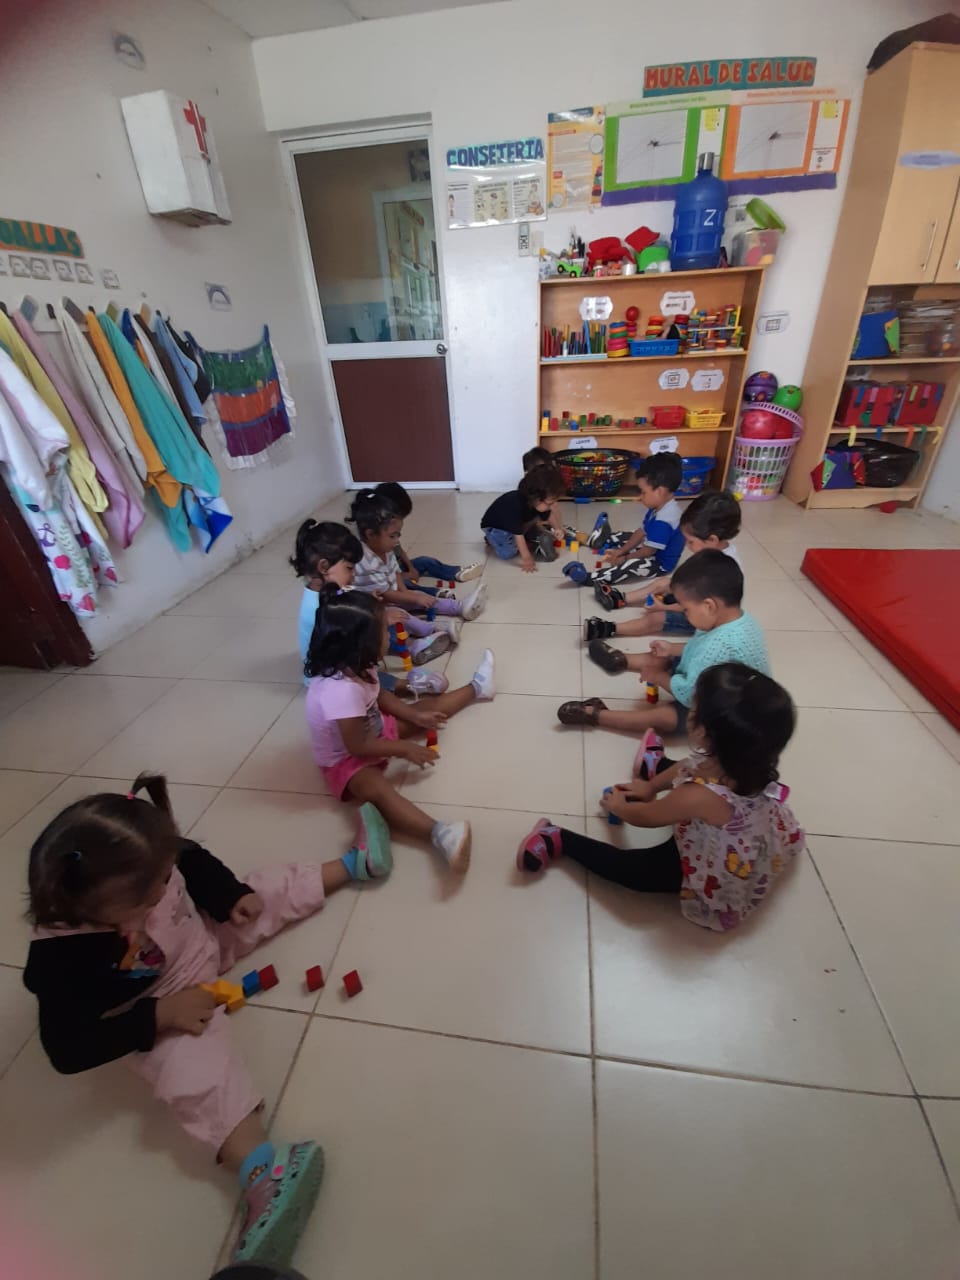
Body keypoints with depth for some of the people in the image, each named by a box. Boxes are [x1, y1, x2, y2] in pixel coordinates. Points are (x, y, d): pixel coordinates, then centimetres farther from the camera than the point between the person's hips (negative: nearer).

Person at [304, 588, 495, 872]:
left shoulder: (354, 666, -11)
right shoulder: (342, 690, -39)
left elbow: (379, 697, 8)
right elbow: (357, 746, -32)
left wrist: (416, 716, 1)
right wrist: (404, 748, -22)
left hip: (373, 729, 9)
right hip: (346, 759, -9)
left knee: (430, 705, 12)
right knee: (377, 790, -39)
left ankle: (476, 688, 36)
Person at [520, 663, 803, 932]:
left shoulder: (700, 796, -41)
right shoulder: (747, 762, -20)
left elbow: (644, 816, -18)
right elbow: (689, 767, 3)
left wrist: (618, 807, 3)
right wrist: (652, 785, 16)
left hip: (718, 882, -7)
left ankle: (558, 841, 4)